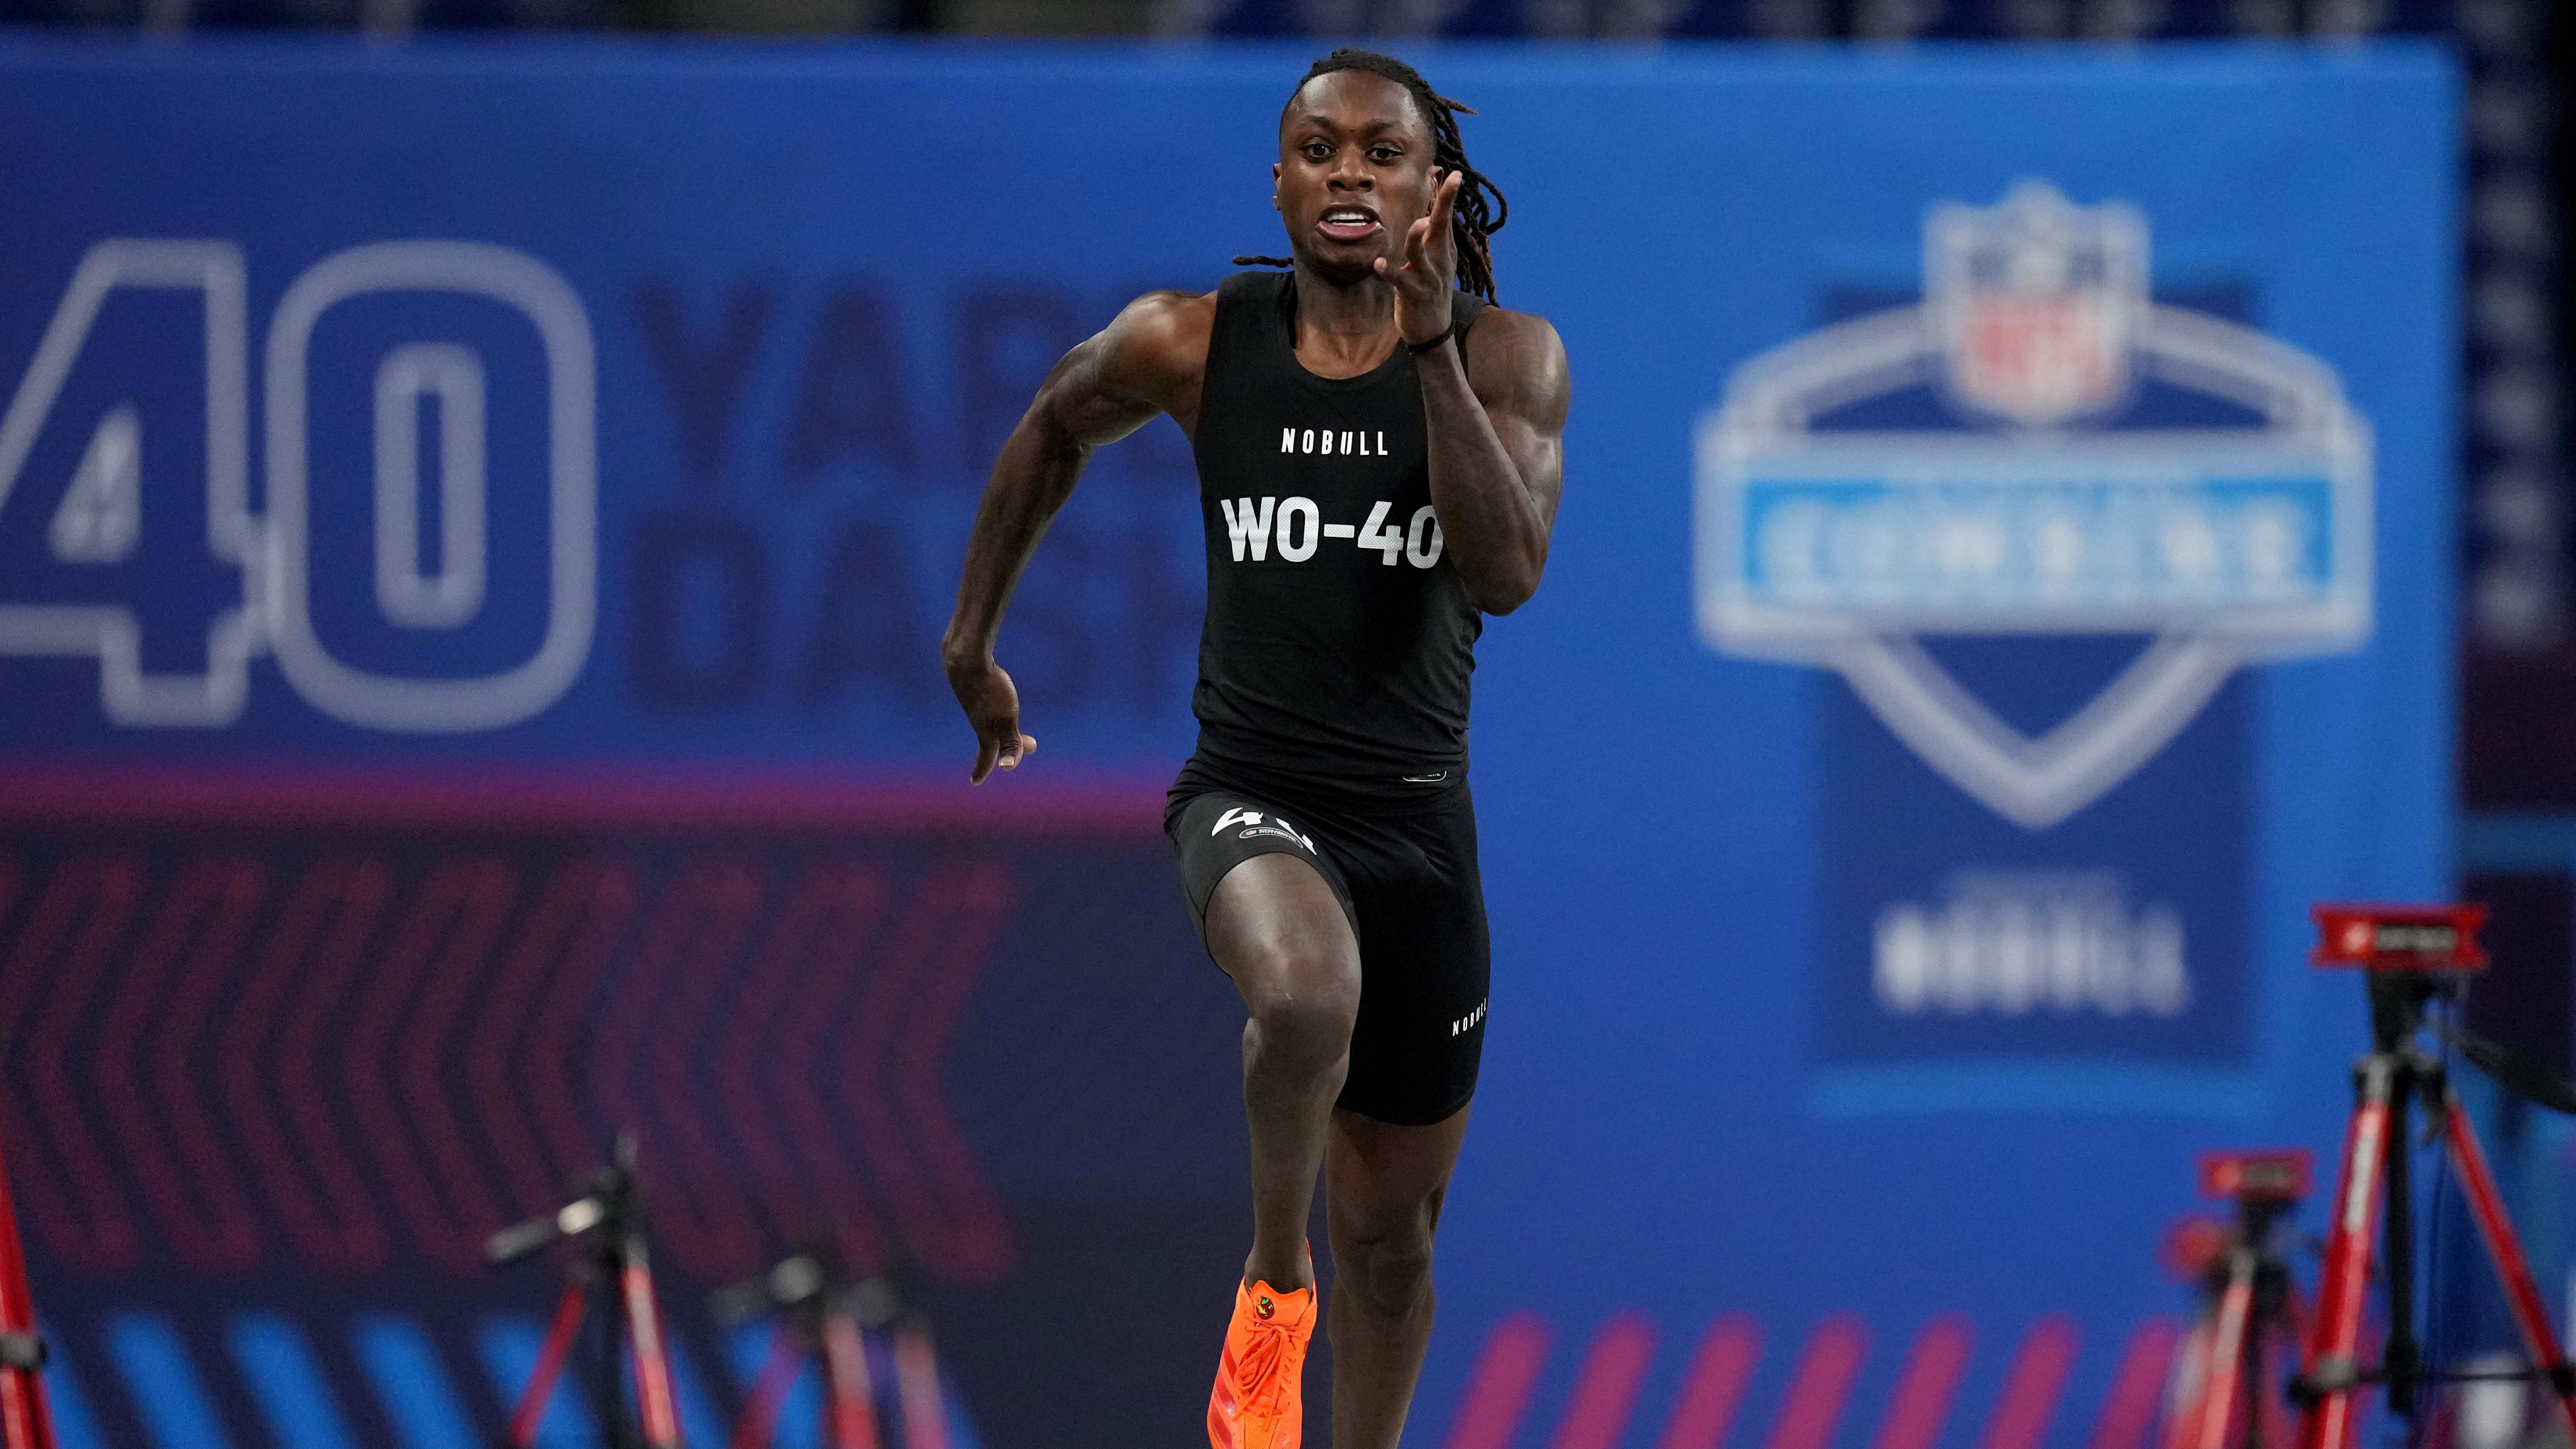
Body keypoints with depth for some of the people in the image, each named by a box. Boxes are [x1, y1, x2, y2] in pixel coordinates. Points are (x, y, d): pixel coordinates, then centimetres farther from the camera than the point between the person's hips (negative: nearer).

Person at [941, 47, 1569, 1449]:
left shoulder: (1507, 358, -4)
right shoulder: (1192, 344, -4)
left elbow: (1507, 573, -19)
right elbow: (1054, 428, 17)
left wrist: (1432, 346, -24)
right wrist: (971, 637, 21)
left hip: (1416, 816, 2)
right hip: (1249, 792, -2)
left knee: (1391, 1229, 12)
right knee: (1307, 992, -37)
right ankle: (1272, 1288, -12)